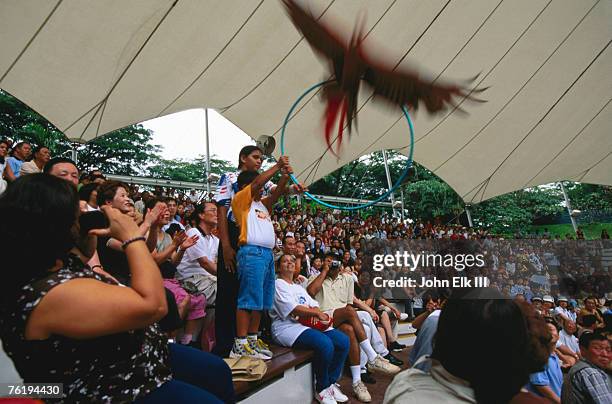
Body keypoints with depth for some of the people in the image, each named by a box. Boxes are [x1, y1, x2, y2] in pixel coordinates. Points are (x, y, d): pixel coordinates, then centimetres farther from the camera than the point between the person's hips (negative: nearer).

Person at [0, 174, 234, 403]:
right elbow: (153, 305, -36)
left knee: (219, 372, 17)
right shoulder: (51, 293, -32)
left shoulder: (56, 263, -2)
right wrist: (132, 236, -25)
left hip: (126, 358, 10)